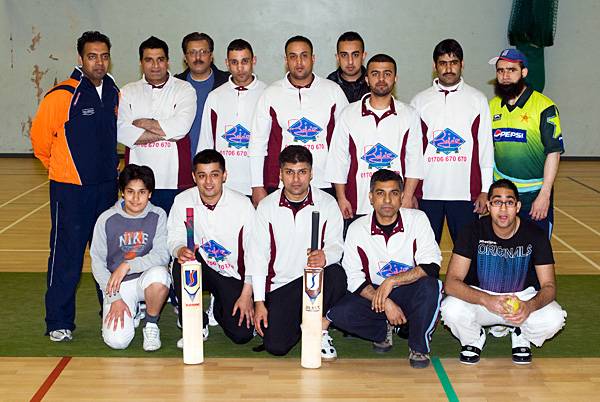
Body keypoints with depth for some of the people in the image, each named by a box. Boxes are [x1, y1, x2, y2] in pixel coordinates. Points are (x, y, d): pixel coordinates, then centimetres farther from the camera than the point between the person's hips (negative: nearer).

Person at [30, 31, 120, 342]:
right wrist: (60, 167, 6)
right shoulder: (61, 96, -13)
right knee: (67, 256, -2)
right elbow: (40, 138, -5)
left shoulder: (114, 94, 7)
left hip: (107, 187, 6)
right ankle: (59, 323, 9)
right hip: (70, 189, -5)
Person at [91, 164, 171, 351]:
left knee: (159, 273, -37)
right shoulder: (107, 219, -6)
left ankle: (151, 325, -7)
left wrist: (127, 266, -28)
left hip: (147, 278, 0)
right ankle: (132, 313, 17)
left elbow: (162, 255, -15)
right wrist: (114, 298, -9)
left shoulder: (158, 216, -6)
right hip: (117, 286, 0)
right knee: (117, 341, -20)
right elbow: (97, 262, -1)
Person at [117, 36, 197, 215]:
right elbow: (121, 131, -5)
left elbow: (181, 126, -12)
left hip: (174, 180, -2)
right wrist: (166, 133, -8)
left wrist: (142, 123, -3)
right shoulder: (128, 92, 11)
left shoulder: (184, 89, 5)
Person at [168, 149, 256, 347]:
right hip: (202, 269, 1)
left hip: (233, 275, -1)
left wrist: (247, 294, -12)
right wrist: (180, 250, -35)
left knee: (242, 334, -16)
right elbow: (174, 240, -8)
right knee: (181, 263, -33)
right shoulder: (182, 201, -9)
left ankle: (219, 307, 22)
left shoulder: (242, 204, -13)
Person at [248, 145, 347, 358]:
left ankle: (321, 330, -8)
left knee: (336, 274, -35)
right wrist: (259, 302, -6)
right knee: (276, 346, -18)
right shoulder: (266, 206, 0)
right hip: (281, 285, 0)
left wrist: (325, 257, -32)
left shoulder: (327, 203, -1)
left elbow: (336, 245, -5)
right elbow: (258, 255, 0)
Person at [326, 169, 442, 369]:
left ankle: (419, 347, -10)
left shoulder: (417, 220, -9)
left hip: (411, 294, -1)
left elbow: (432, 266, -18)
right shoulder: (357, 229, -6)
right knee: (339, 313, -25)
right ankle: (383, 330, 8)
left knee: (429, 285, -34)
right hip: (374, 294, 1)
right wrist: (385, 303, -21)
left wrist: (392, 280, -28)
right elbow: (354, 278, -8)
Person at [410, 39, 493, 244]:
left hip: (466, 193, -1)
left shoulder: (478, 100, 5)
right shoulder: (419, 101, 6)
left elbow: (486, 148, 5)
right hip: (427, 192, 1)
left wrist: (485, 191, 0)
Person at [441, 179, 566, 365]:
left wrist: (530, 306, -36)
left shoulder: (535, 235, -14)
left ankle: (520, 334, 7)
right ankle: (474, 338, 5)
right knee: (451, 311, -32)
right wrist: (487, 300, -41)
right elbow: (451, 282, -23)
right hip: (480, 295, -1)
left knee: (554, 319, -29)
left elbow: (549, 286, -13)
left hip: (523, 297, 1)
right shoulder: (474, 231, -17)